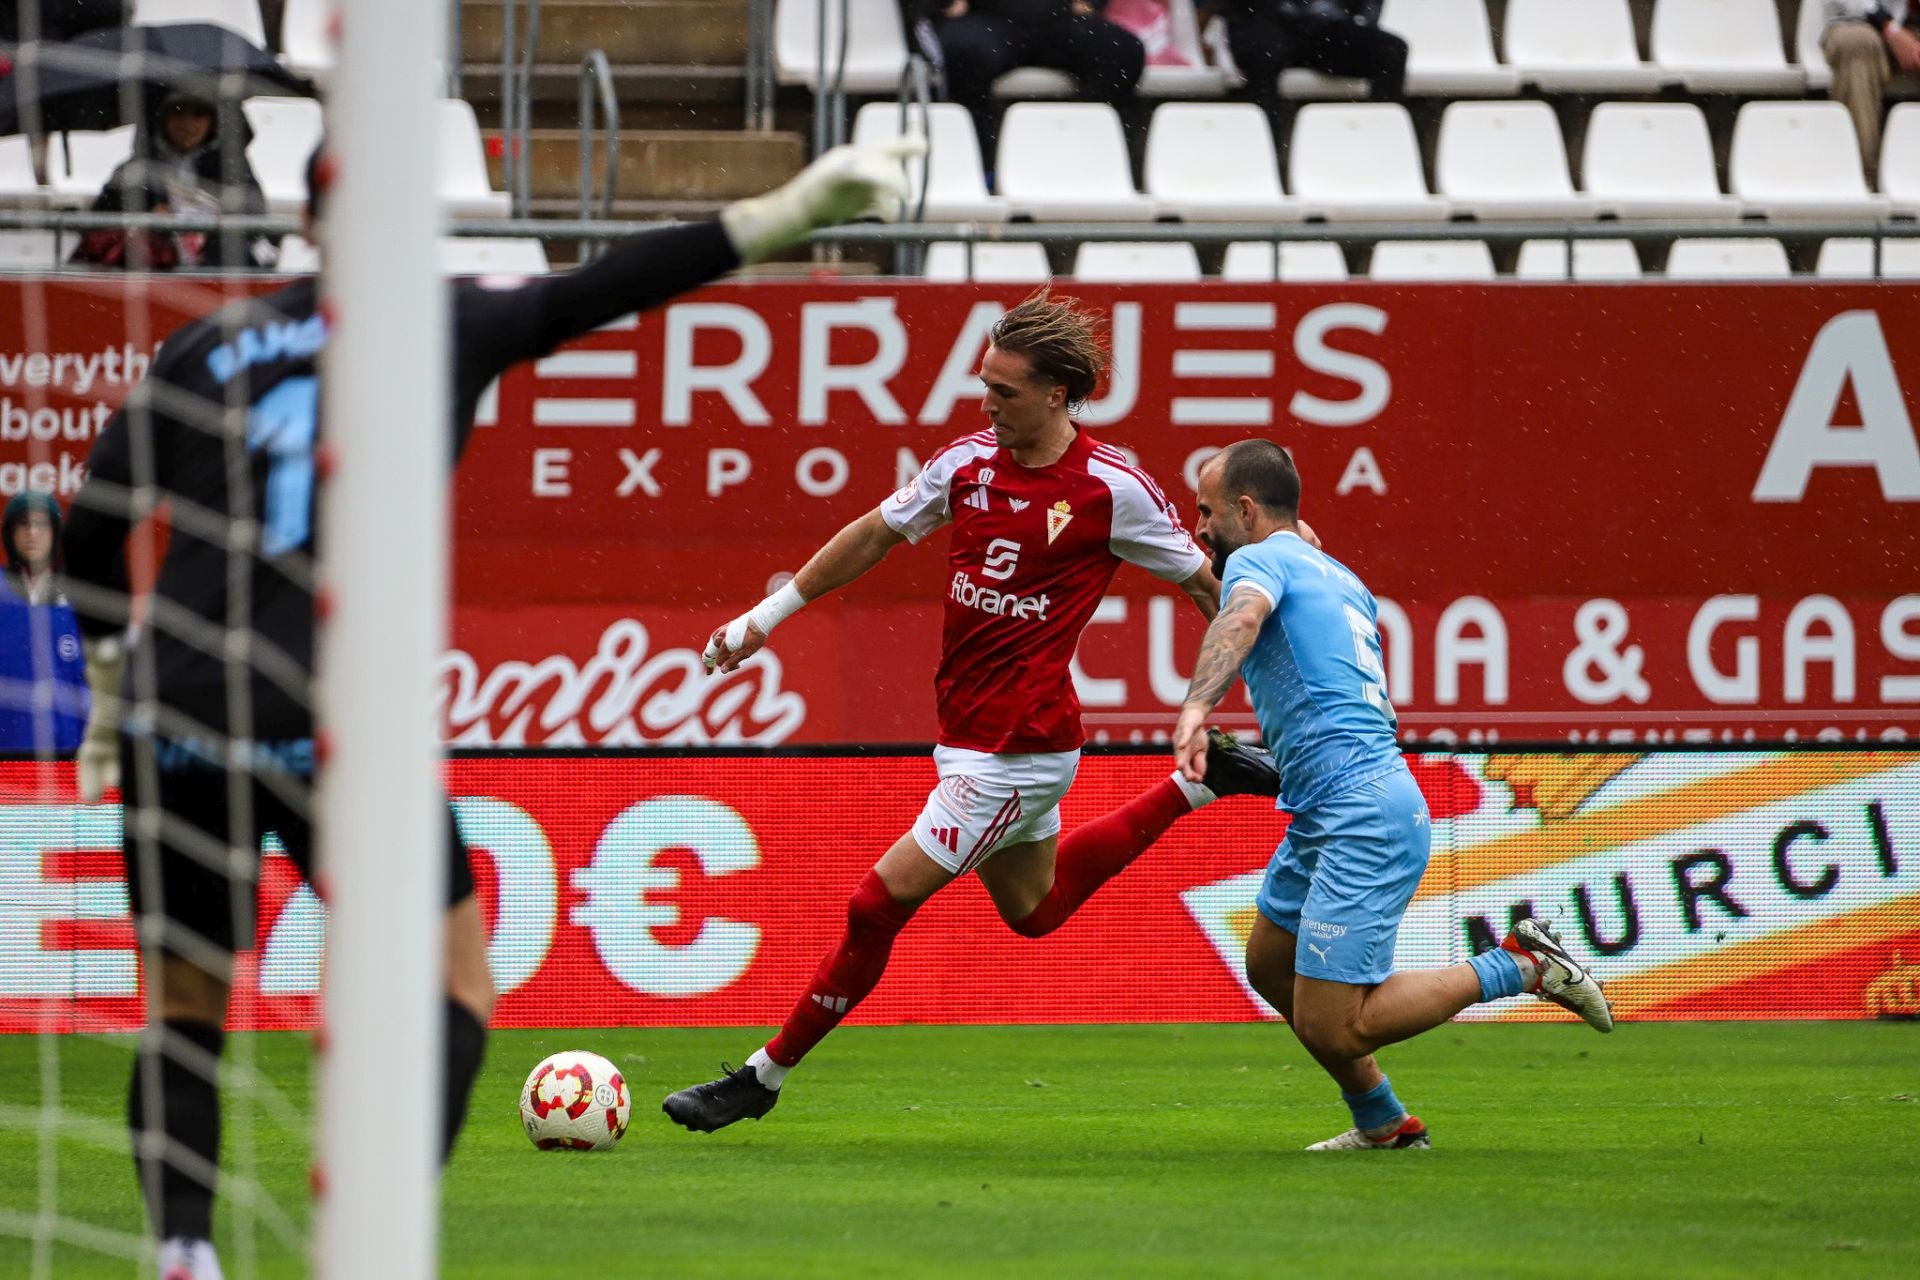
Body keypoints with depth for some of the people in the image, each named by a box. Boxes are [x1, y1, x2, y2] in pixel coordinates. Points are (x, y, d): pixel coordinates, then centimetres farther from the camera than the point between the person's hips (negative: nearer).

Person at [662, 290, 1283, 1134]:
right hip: (971, 739, 8)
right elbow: (876, 534, 16)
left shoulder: (1111, 488, -15)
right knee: (1033, 908, 26)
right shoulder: (969, 463, 2)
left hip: (1017, 748, -8)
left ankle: (763, 1077, 1)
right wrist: (768, 615, 19)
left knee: (881, 904, -9)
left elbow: (1206, 582, -3)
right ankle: (1197, 788, 36)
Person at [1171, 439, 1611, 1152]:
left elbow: (1241, 619, -31)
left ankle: (1519, 967, -5)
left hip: (1363, 818, -10)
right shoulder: (1336, 576, 22)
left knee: (1331, 1028, -11)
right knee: (1270, 967, 24)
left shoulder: (1259, 559, -6)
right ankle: (1383, 1125, 31)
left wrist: (1197, 708, -47)